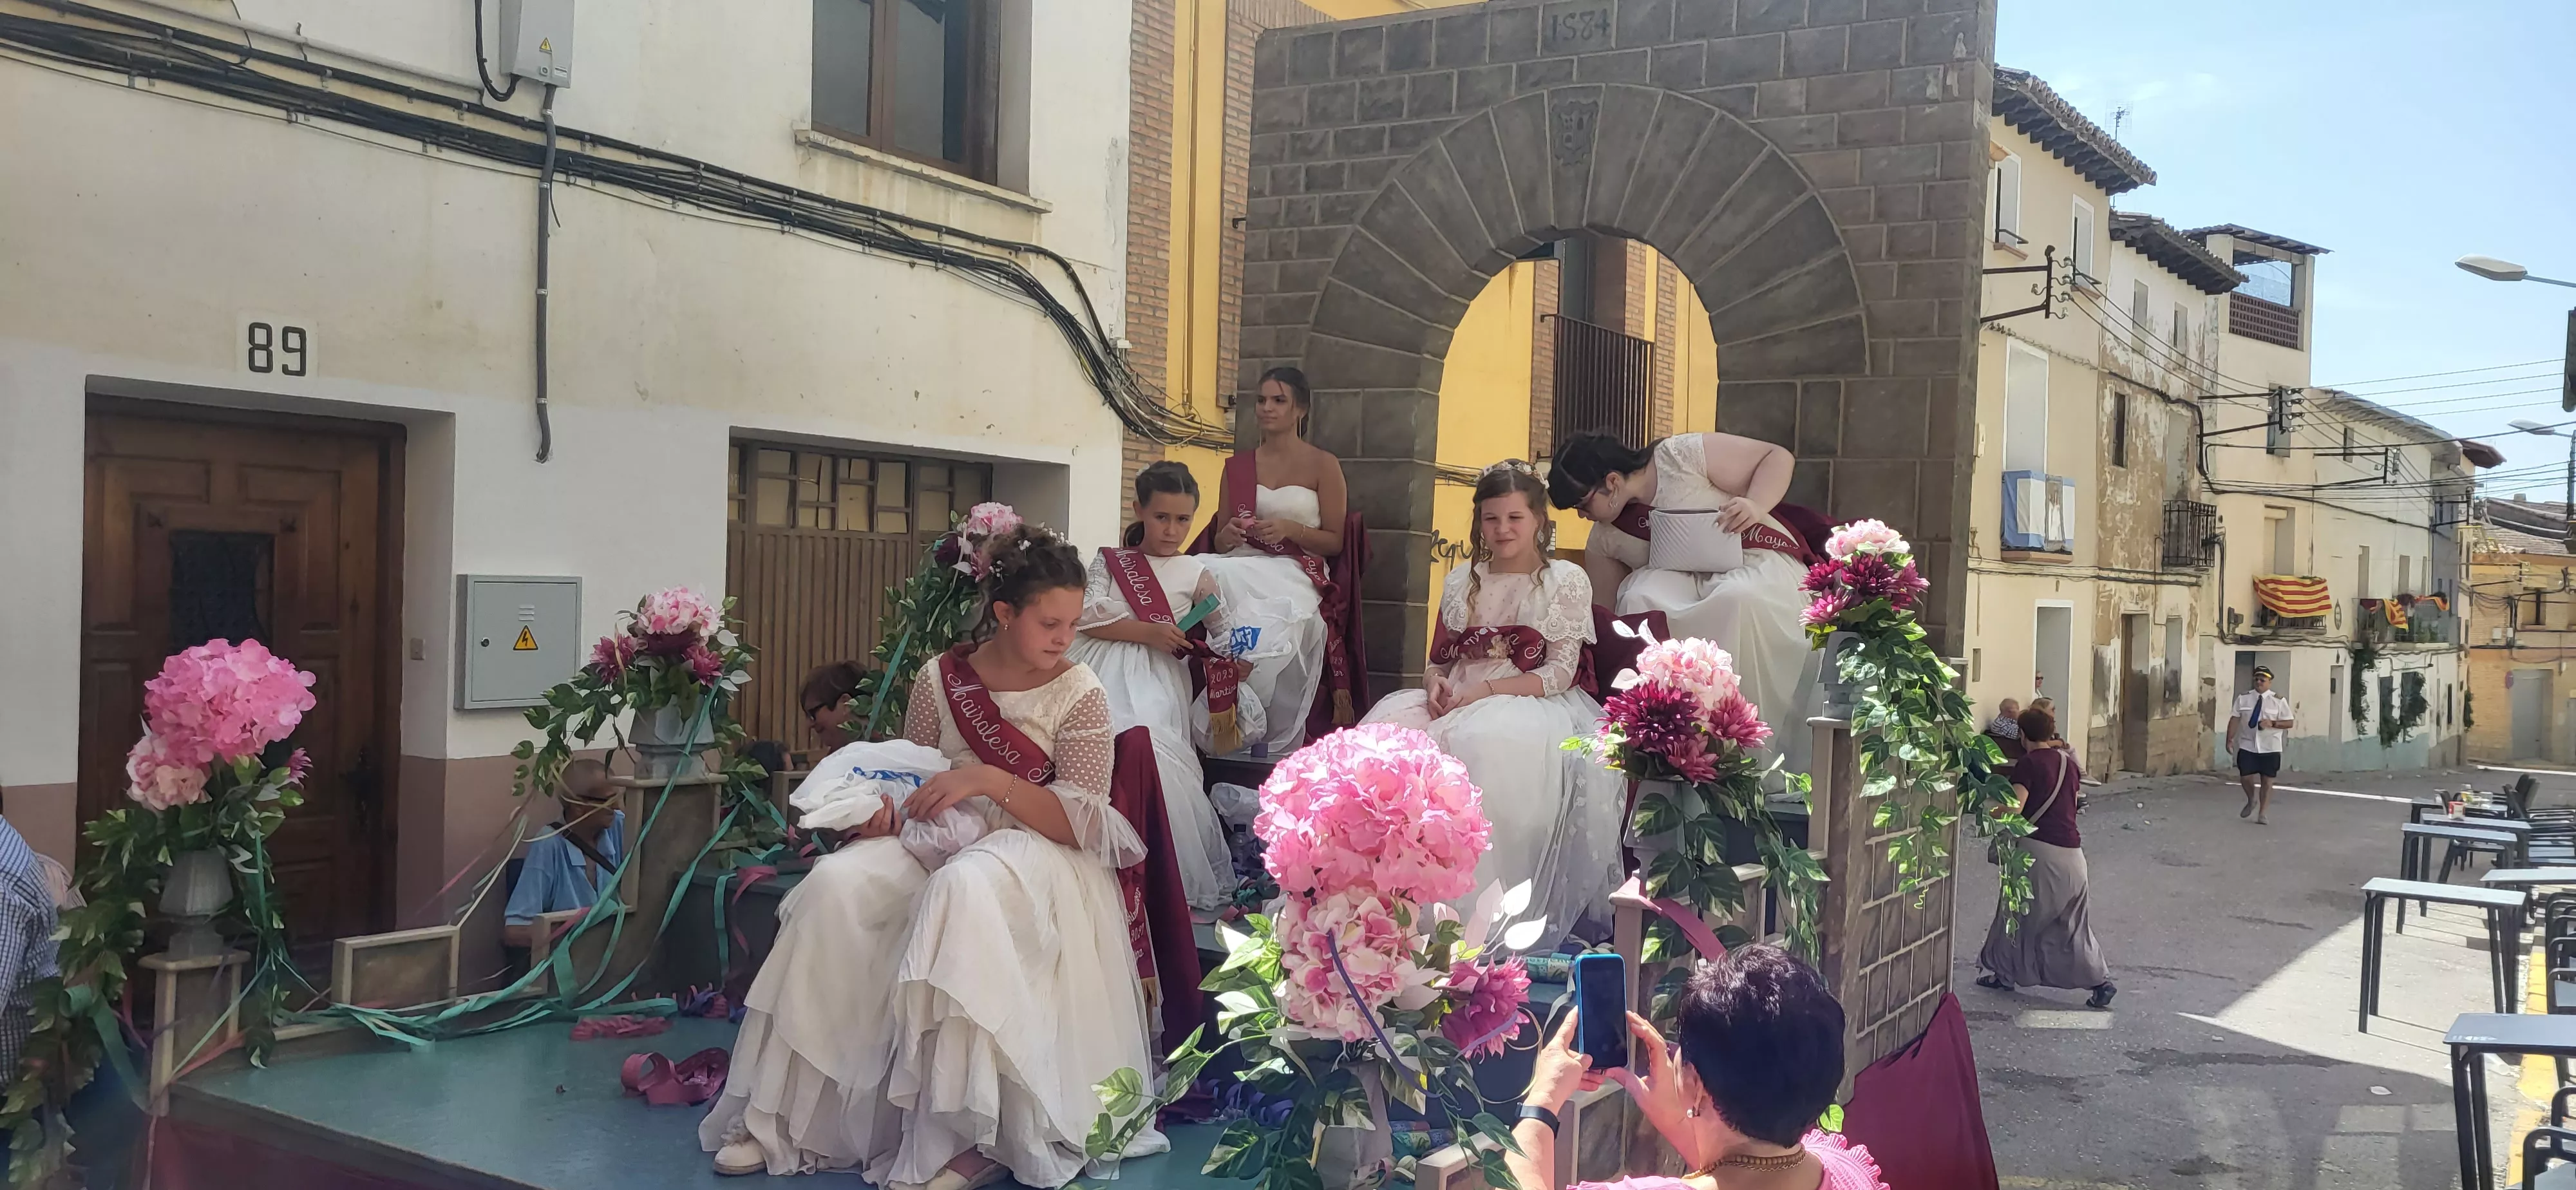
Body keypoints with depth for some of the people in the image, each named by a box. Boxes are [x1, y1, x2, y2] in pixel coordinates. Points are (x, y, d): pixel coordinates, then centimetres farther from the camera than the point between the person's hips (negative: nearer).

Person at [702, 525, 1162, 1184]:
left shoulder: (1079, 695, -5)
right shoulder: (941, 678, 4)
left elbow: (1082, 824, -11)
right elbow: (911, 782, 15)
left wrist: (991, 780, -23)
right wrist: (880, 808, -9)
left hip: (1036, 852, -4)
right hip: (942, 837, 4)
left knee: (965, 890, -38)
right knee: (836, 885, -25)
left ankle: (975, 1135, -33)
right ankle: (793, 1113, -16)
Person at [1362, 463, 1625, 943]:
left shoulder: (1567, 581, 5)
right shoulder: (1461, 582, 20)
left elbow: (1559, 674, -3)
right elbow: (1438, 659, 20)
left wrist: (1483, 691, -14)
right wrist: (1436, 683, -6)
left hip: (1530, 705, -4)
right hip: (1457, 701, 4)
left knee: (1482, 741, -38)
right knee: (1388, 728, -27)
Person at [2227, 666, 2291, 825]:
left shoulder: (2279, 701, -2)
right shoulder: (2243, 698, 3)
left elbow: (2289, 723, -2)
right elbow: (2235, 719, 2)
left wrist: (2272, 723, -19)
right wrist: (2230, 739, -6)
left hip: (2270, 748, -1)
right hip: (2247, 746, 1)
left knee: (2267, 781, 1)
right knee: (2245, 777, 0)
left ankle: (2262, 814, 9)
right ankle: (2251, 801, 31)